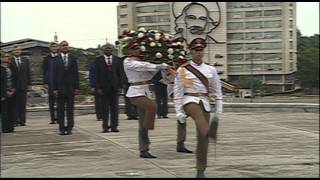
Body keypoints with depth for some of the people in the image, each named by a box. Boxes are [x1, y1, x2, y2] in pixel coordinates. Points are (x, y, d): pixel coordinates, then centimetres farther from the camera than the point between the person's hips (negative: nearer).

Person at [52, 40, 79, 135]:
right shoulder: (56, 59, 2)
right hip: (60, 87, -1)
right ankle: (62, 128, 8)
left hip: (70, 87, 1)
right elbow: (54, 74, 0)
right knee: (60, 109, 3)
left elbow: (76, 73, 5)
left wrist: (76, 87, -1)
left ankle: (69, 128, 9)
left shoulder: (73, 58, 6)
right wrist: (54, 88, -6)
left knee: (70, 109, 4)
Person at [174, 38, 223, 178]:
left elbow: (217, 91, 11)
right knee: (199, 113, -41)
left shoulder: (211, 70, 9)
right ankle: (209, 132, -74)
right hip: (190, 101, -4)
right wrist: (179, 111, -5)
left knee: (202, 139, 2)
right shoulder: (183, 70, 2)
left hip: (205, 103, 4)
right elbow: (178, 92, 1)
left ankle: (200, 171, 12)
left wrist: (219, 110, 5)